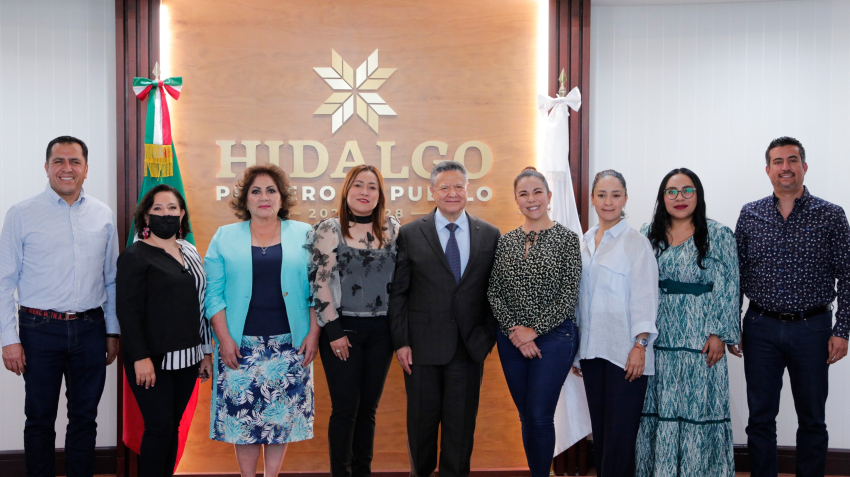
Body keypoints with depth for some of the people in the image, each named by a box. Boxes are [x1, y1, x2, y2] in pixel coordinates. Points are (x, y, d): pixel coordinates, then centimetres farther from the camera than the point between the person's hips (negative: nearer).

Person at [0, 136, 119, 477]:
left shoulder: (103, 215, 6)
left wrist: (112, 331, 10)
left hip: (90, 329, 2)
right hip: (41, 330, -2)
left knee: (84, 418, 11)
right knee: (40, 419, 8)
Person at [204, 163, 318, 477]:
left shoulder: (303, 235, 6)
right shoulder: (225, 237, 7)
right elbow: (214, 294, 3)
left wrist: (313, 334, -3)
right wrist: (224, 338, -6)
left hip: (289, 343, 0)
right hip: (241, 345, 0)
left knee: (283, 414, 4)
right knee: (243, 414, 2)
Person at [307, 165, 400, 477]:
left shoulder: (392, 229, 6)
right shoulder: (329, 230, -5)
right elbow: (320, 282, -8)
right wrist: (334, 331, -11)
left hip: (380, 331, 4)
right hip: (343, 329, -3)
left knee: (368, 407, 11)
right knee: (345, 408, 0)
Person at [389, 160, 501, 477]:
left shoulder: (490, 235, 6)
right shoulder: (410, 234, 2)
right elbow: (398, 293, 0)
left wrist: (487, 336, -1)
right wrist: (400, 342, -5)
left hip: (469, 345, 1)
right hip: (422, 345, -1)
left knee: (461, 424, 7)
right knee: (421, 420, 10)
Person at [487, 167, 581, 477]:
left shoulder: (567, 238, -4)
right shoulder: (505, 241, 8)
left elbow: (569, 295, -8)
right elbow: (494, 292, 4)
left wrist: (533, 330, -11)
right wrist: (513, 331, -9)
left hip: (553, 337, -4)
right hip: (512, 339, 4)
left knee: (539, 417, -5)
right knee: (526, 417, 10)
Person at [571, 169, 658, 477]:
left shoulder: (636, 242, -3)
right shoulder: (584, 243, 13)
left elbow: (645, 296, -7)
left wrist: (640, 345, -15)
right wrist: (573, 349, 15)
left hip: (624, 353, -5)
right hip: (592, 350, 5)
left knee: (619, 435, -4)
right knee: (600, 431, 10)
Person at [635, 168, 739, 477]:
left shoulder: (719, 237, 1)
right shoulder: (648, 236, 10)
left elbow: (728, 290, -3)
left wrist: (719, 334, -11)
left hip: (700, 343, -3)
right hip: (656, 342, 3)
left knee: (698, 410, 0)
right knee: (657, 411, 7)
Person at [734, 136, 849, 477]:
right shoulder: (750, 215, 4)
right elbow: (737, 275, 7)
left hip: (812, 328, -1)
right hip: (761, 329, 1)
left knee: (812, 420, 10)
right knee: (760, 418, 7)